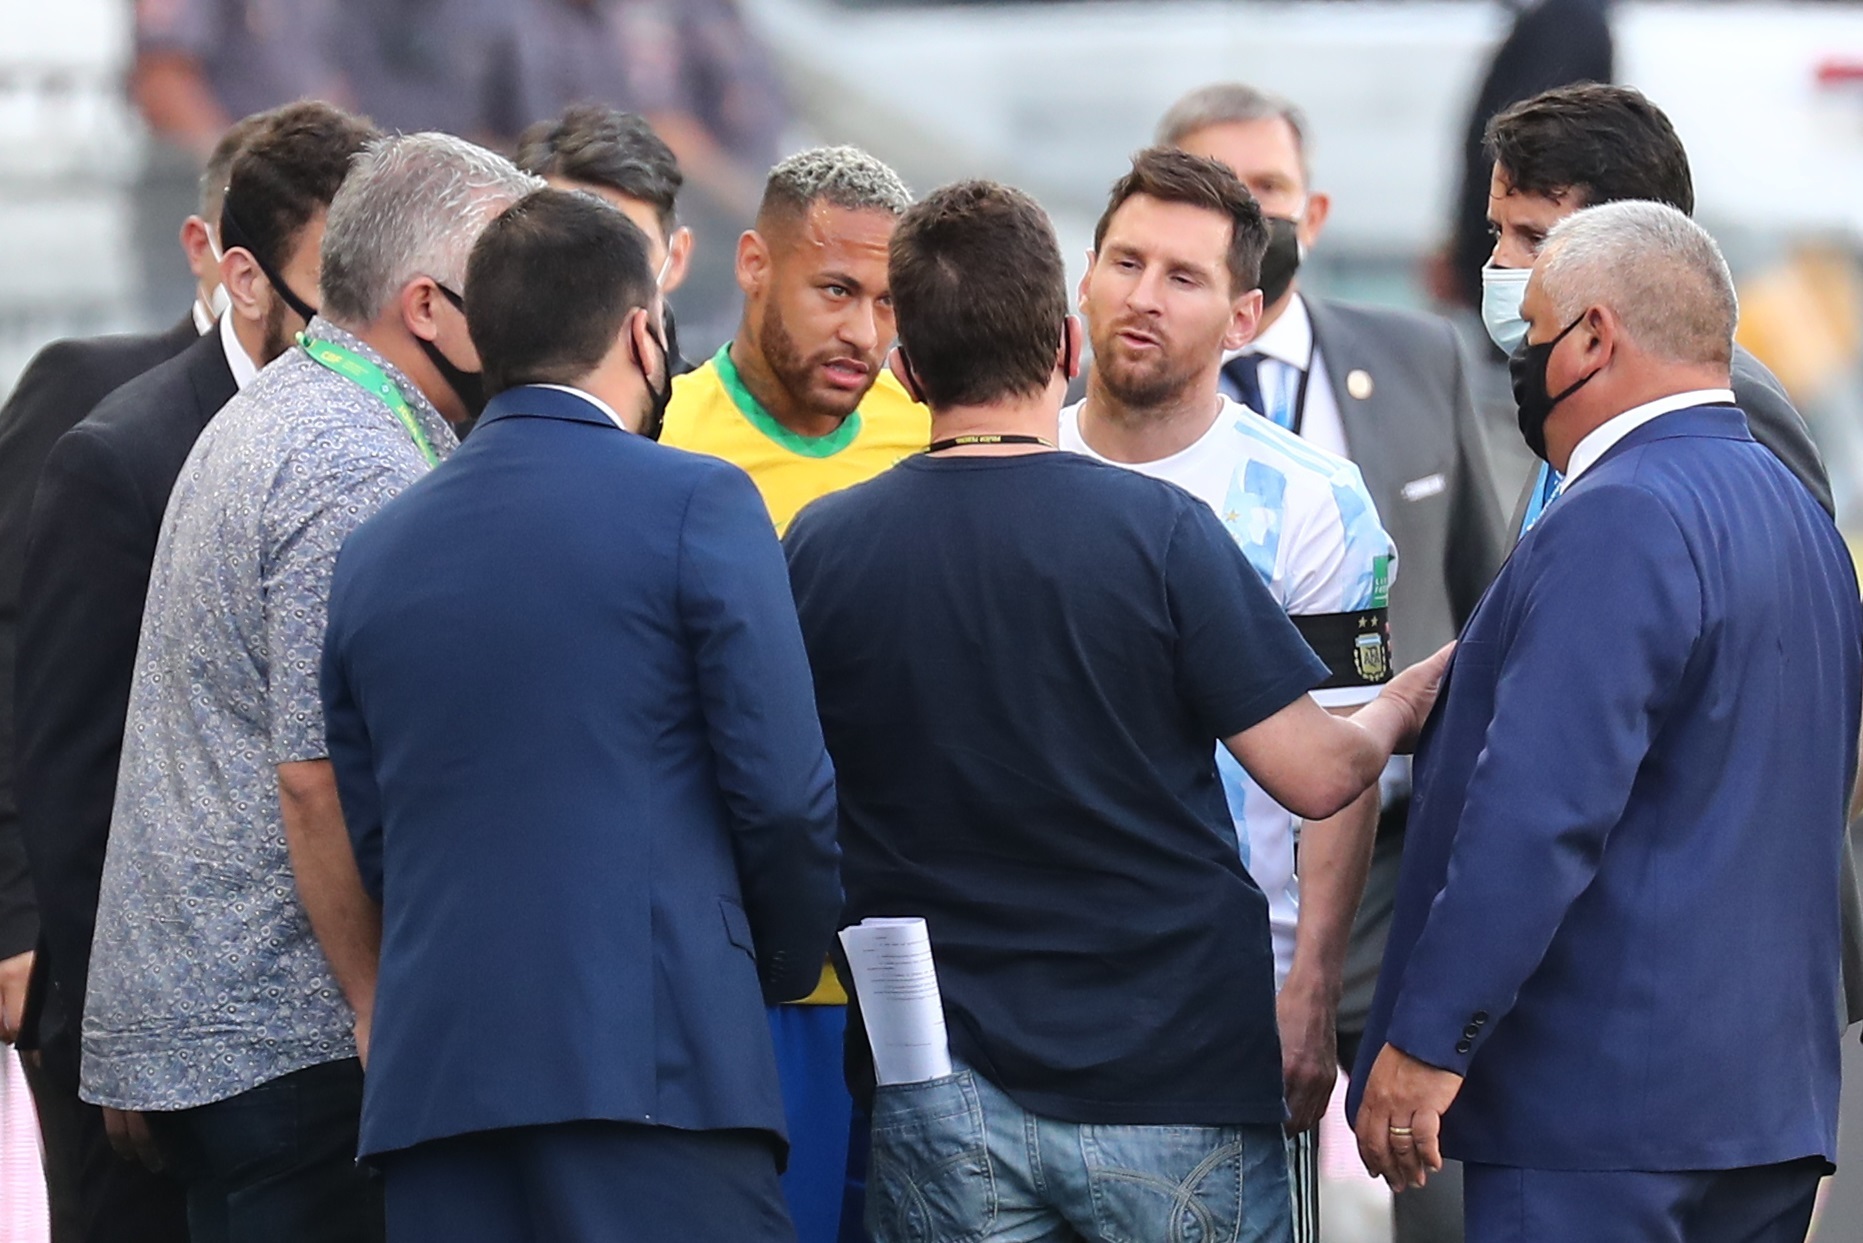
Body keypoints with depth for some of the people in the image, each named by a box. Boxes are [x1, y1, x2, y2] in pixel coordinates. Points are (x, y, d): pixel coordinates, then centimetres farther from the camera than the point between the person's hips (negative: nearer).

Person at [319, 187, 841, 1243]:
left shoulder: (375, 552, 14)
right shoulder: (696, 506, -2)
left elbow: (369, 834, 15)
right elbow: (785, 791, -5)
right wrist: (785, 965, 12)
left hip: (430, 1077, 5)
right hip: (656, 1066, -5)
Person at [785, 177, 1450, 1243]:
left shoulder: (822, 549, -2)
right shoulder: (1161, 532, -11)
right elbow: (1316, 776, -8)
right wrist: (1408, 703, 13)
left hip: (942, 1102, 2)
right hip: (1173, 1076, -2)